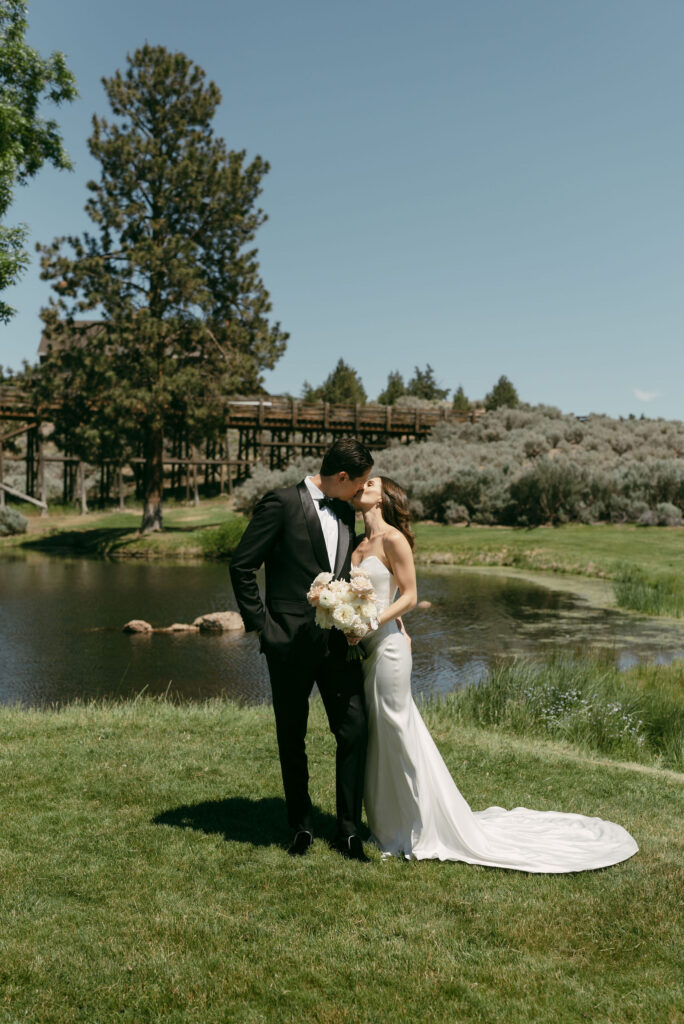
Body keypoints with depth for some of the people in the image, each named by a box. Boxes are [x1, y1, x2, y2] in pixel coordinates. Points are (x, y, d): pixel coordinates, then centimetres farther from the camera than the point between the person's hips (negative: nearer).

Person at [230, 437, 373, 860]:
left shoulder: (347, 513, 12)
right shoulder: (283, 502, -7)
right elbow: (242, 566, -8)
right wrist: (261, 624, -9)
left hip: (338, 641, 5)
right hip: (291, 641, -5)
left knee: (355, 730, -1)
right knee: (292, 738, 8)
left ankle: (349, 830, 12)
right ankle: (302, 827, 25)